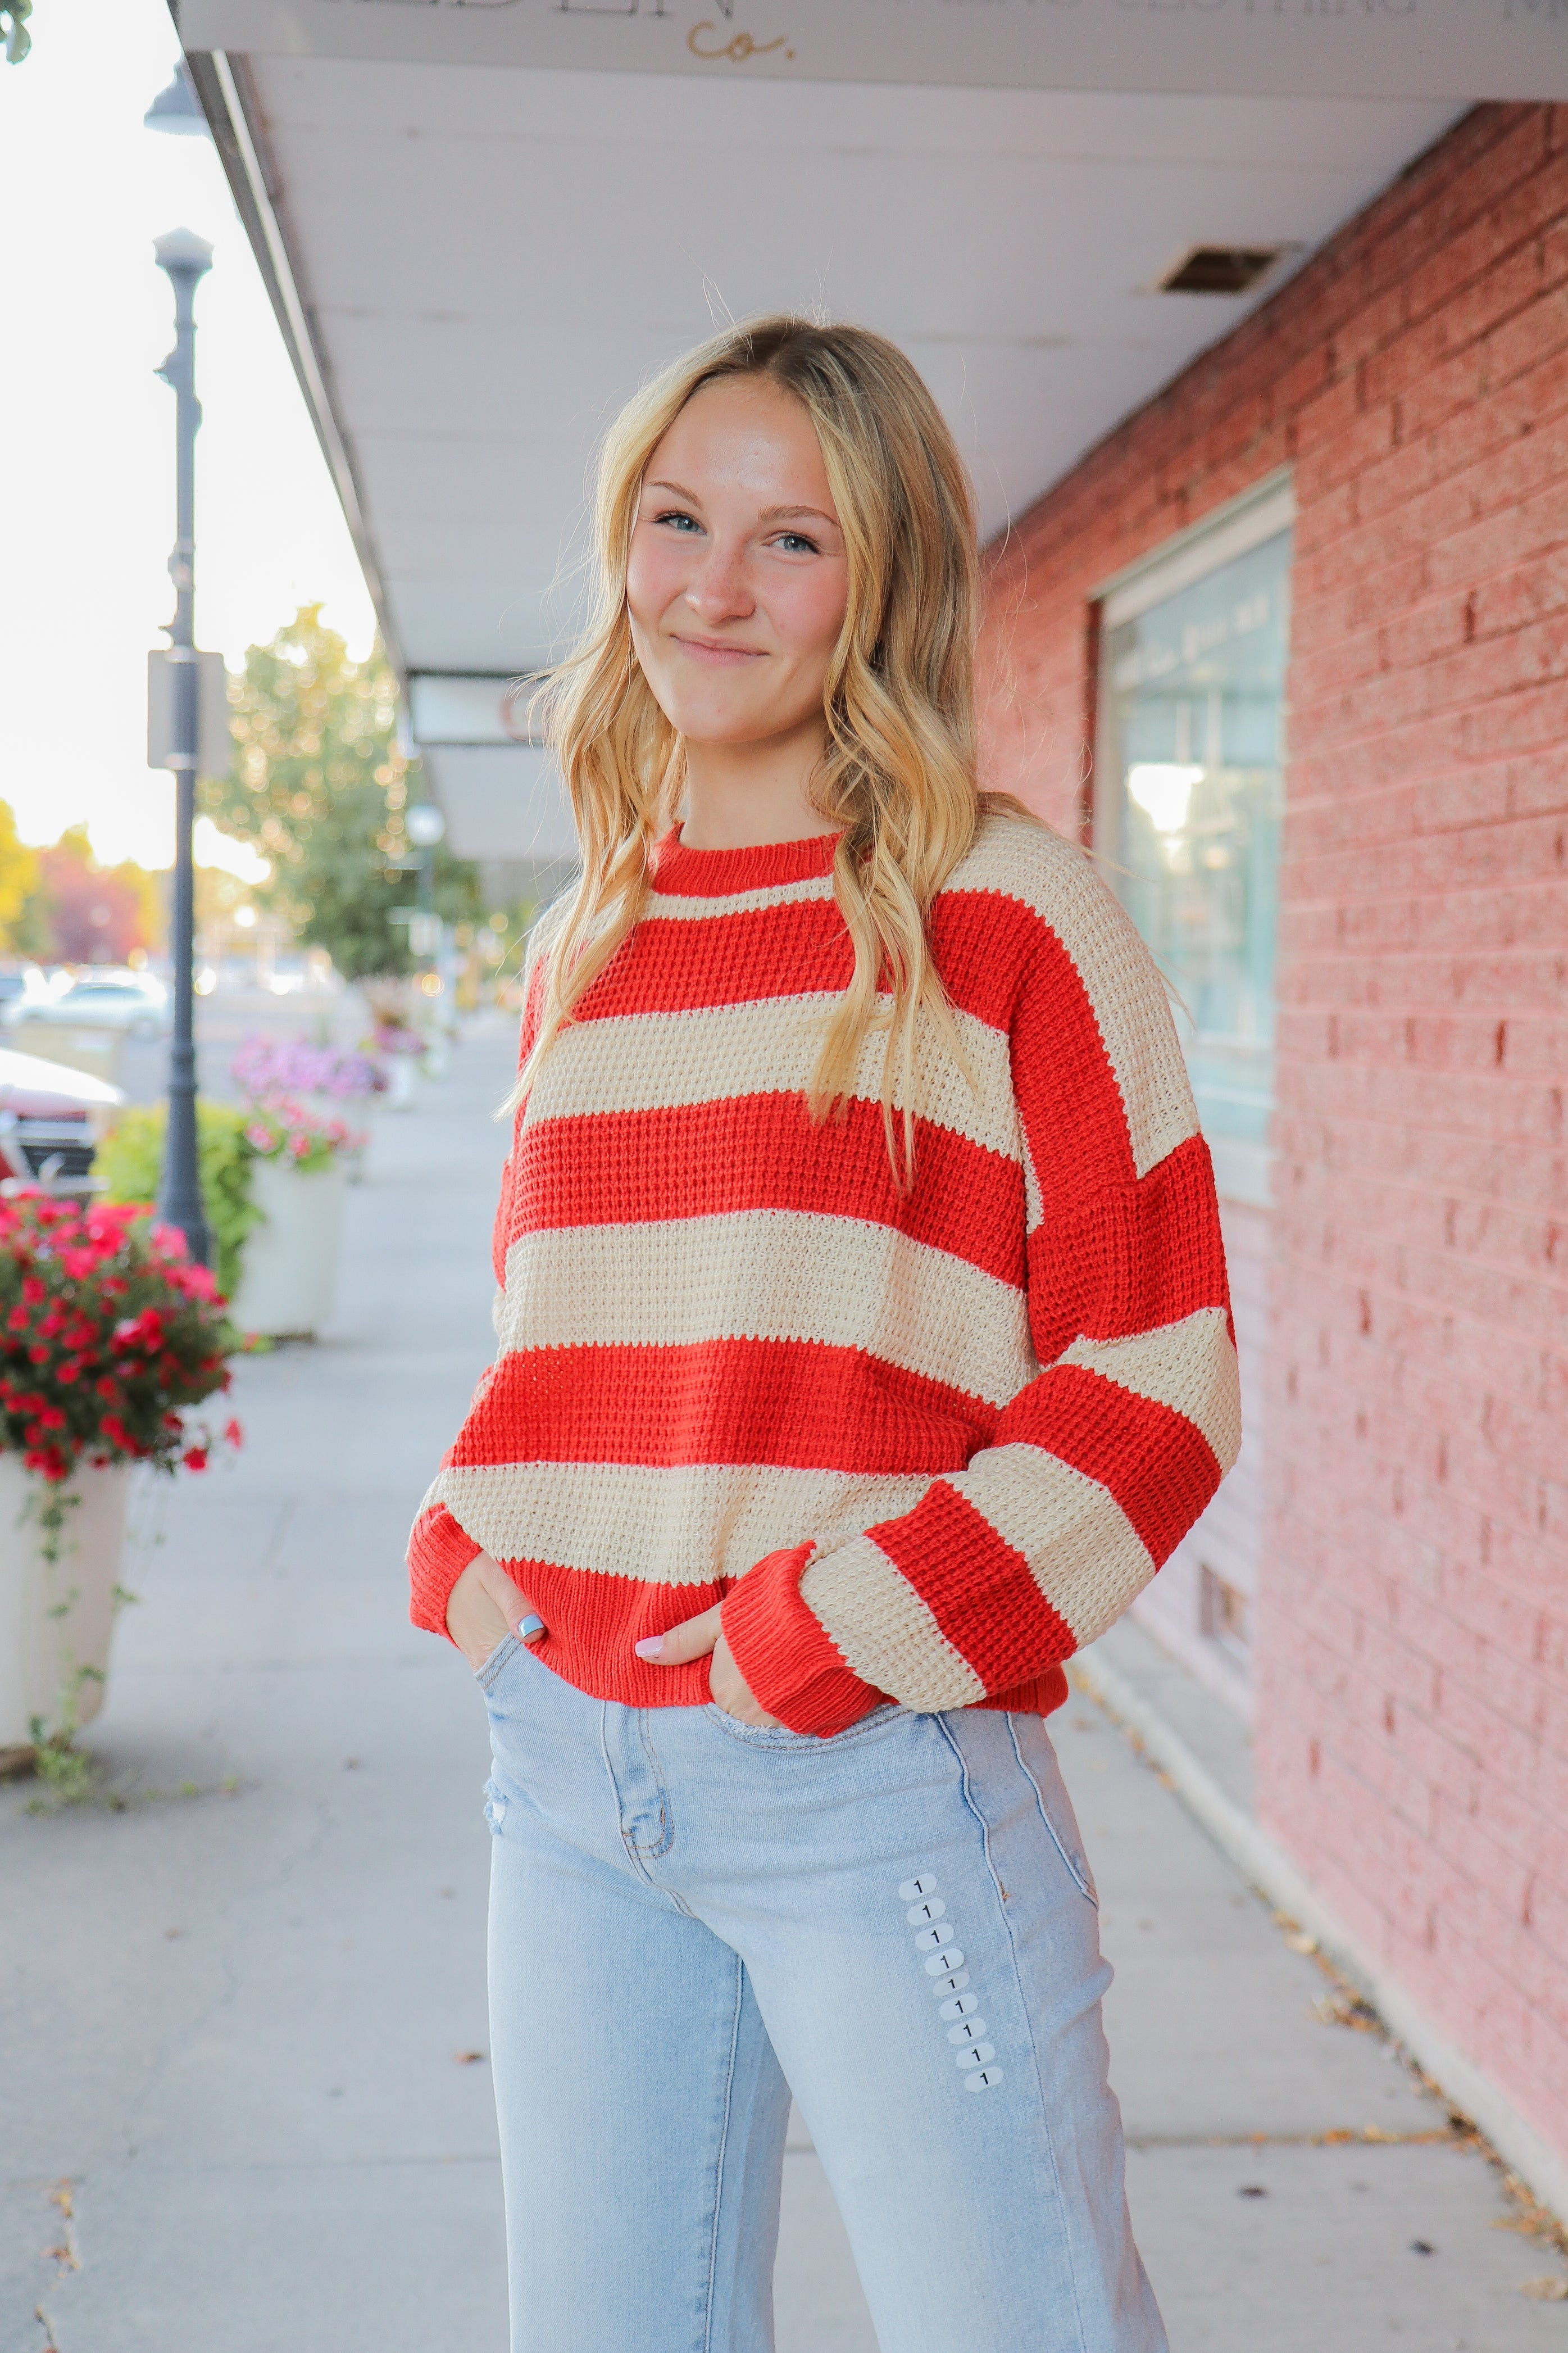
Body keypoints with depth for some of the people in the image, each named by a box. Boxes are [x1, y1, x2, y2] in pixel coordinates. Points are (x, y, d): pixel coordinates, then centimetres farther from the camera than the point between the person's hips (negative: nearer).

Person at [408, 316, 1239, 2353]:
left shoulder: (1006, 912, -6)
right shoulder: (583, 945, 11)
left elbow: (1155, 1378, -8)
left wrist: (825, 1642, -14)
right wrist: (474, 1567, 4)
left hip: (879, 1778, -5)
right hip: (567, 1764, 5)